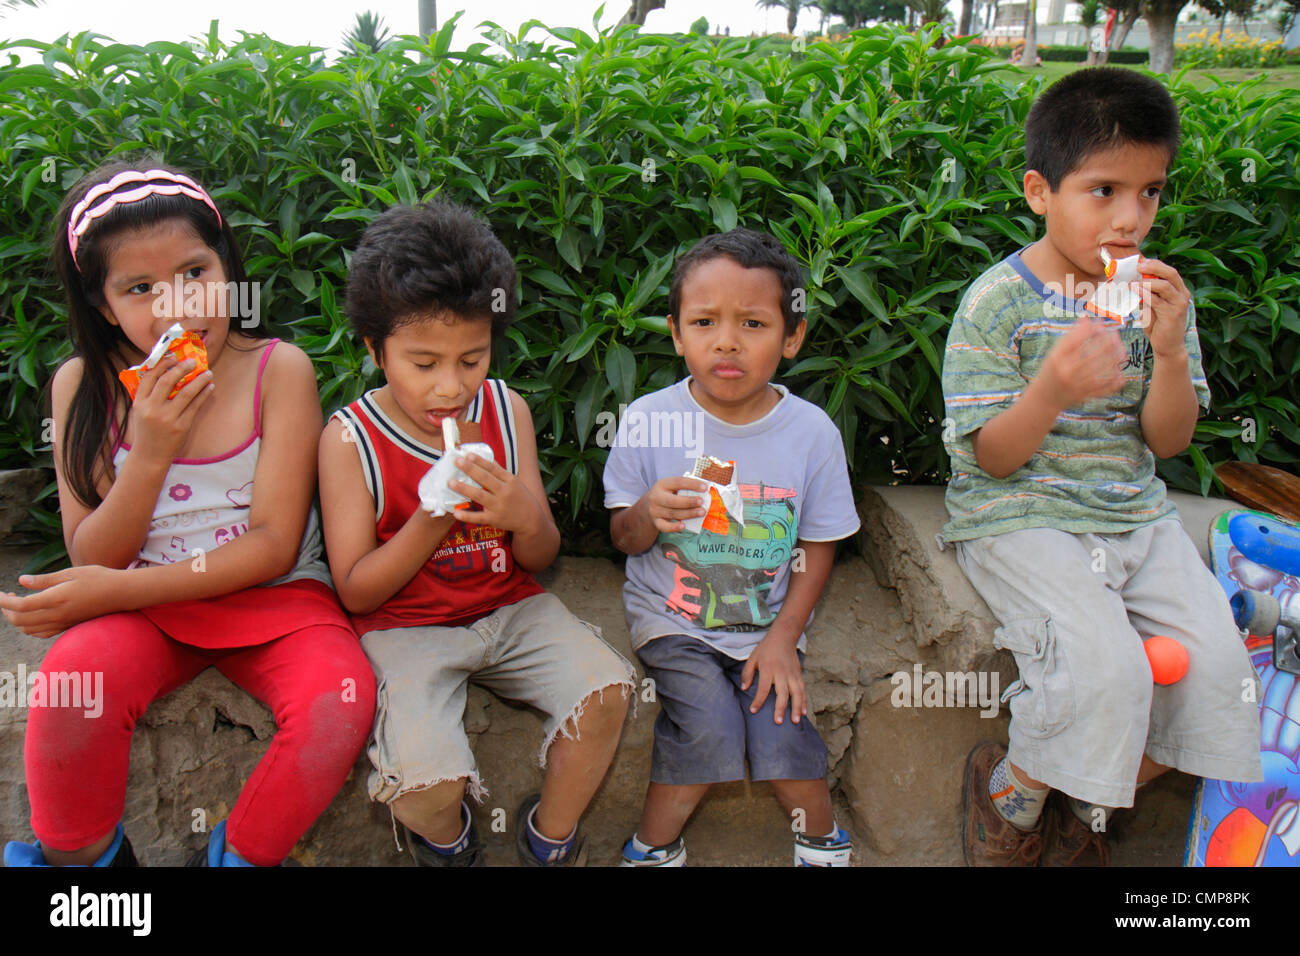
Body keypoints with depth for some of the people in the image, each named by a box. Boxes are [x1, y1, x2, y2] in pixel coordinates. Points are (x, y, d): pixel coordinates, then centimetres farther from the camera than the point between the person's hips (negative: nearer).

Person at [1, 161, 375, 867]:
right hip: (141, 605, 2)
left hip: (274, 597, -1)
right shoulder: (85, 385, -2)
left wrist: (118, 589, -18)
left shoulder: (278, 370, -9)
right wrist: (149, 453, -19)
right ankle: (78, 857, 1)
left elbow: (274, 544, -11)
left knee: (341, 698, -29)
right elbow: (92, 559, -2)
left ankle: (239, 854, -3)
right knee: (73, 677, -29)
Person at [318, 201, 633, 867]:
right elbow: (356, 591, -10)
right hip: (404, 625, -3)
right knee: (427, 779, -26)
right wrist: (431, 521, -25)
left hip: (508, 607, 4)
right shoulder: (350, 438, -10)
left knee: (605, 686, -21)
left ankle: (550, 833, 8)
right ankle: (446, 836, 15)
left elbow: (541, 559, 4)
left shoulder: (505, 411, -1)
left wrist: (525, 517, -21)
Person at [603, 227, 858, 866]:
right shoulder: (648, 420, -10)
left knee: (779, 727, -16)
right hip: (672, 616, -1)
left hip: (768, 621, 1)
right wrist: (649, 515, -26)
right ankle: (654, 844, 7)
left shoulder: (812, 432, -8)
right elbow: (624, 539, -2)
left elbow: (817, 546, 1)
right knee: (710, 725, -21)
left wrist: (783, 636, -9)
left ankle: (821, 839, 18)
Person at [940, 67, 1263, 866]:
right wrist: (1054, 389, -29)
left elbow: (1168, 441, 6)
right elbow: (993, 458, -9)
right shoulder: (998, 301, -9)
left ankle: (1087, 808, 15)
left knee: (1217, 664, -10)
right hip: (1021, 516, -6)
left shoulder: (1160, 292, 7)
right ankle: (1008, 789, 6)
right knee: (1105, 668, -26)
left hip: (1134, 513, 6)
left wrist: (1171, 351, -13)